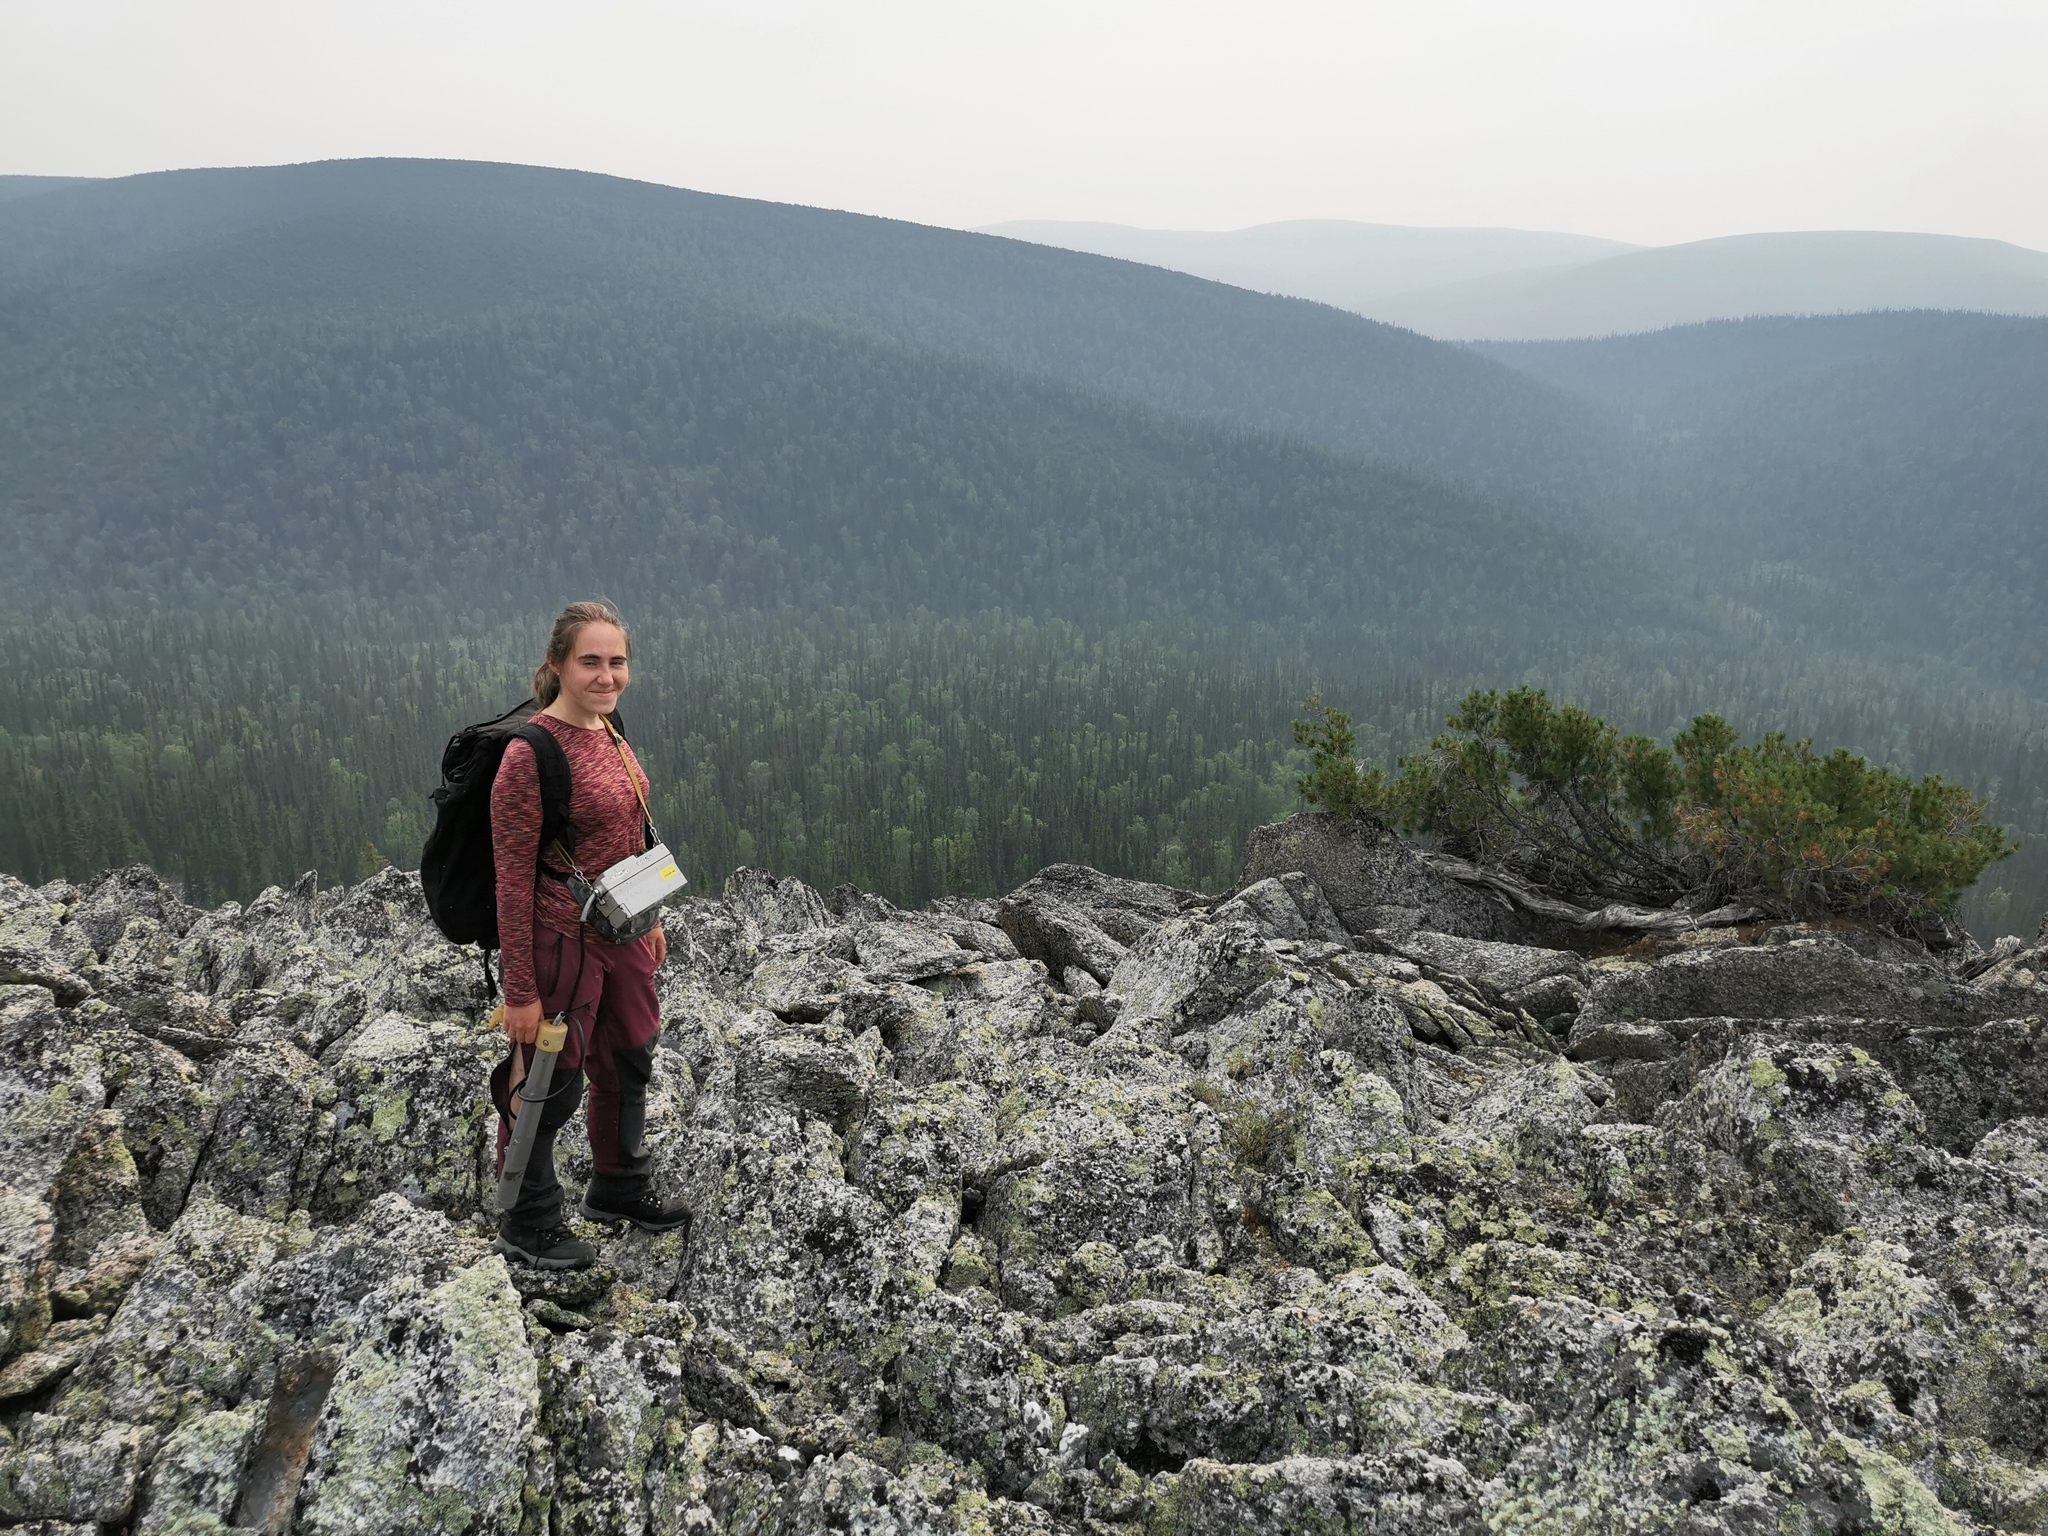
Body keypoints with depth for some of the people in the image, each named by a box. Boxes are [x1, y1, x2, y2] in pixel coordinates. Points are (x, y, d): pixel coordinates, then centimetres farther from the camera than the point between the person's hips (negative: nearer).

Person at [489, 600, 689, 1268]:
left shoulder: (609, 731, 3)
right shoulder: (531, 753, -22)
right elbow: (513, 878, -20)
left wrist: (649, 919, 19)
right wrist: (520, 990, -18)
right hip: (561, 942, -8)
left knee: (628, 1064, 24)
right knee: (548, 1085, 9)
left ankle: (619, 1187, 47)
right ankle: (527, 1225, 31)